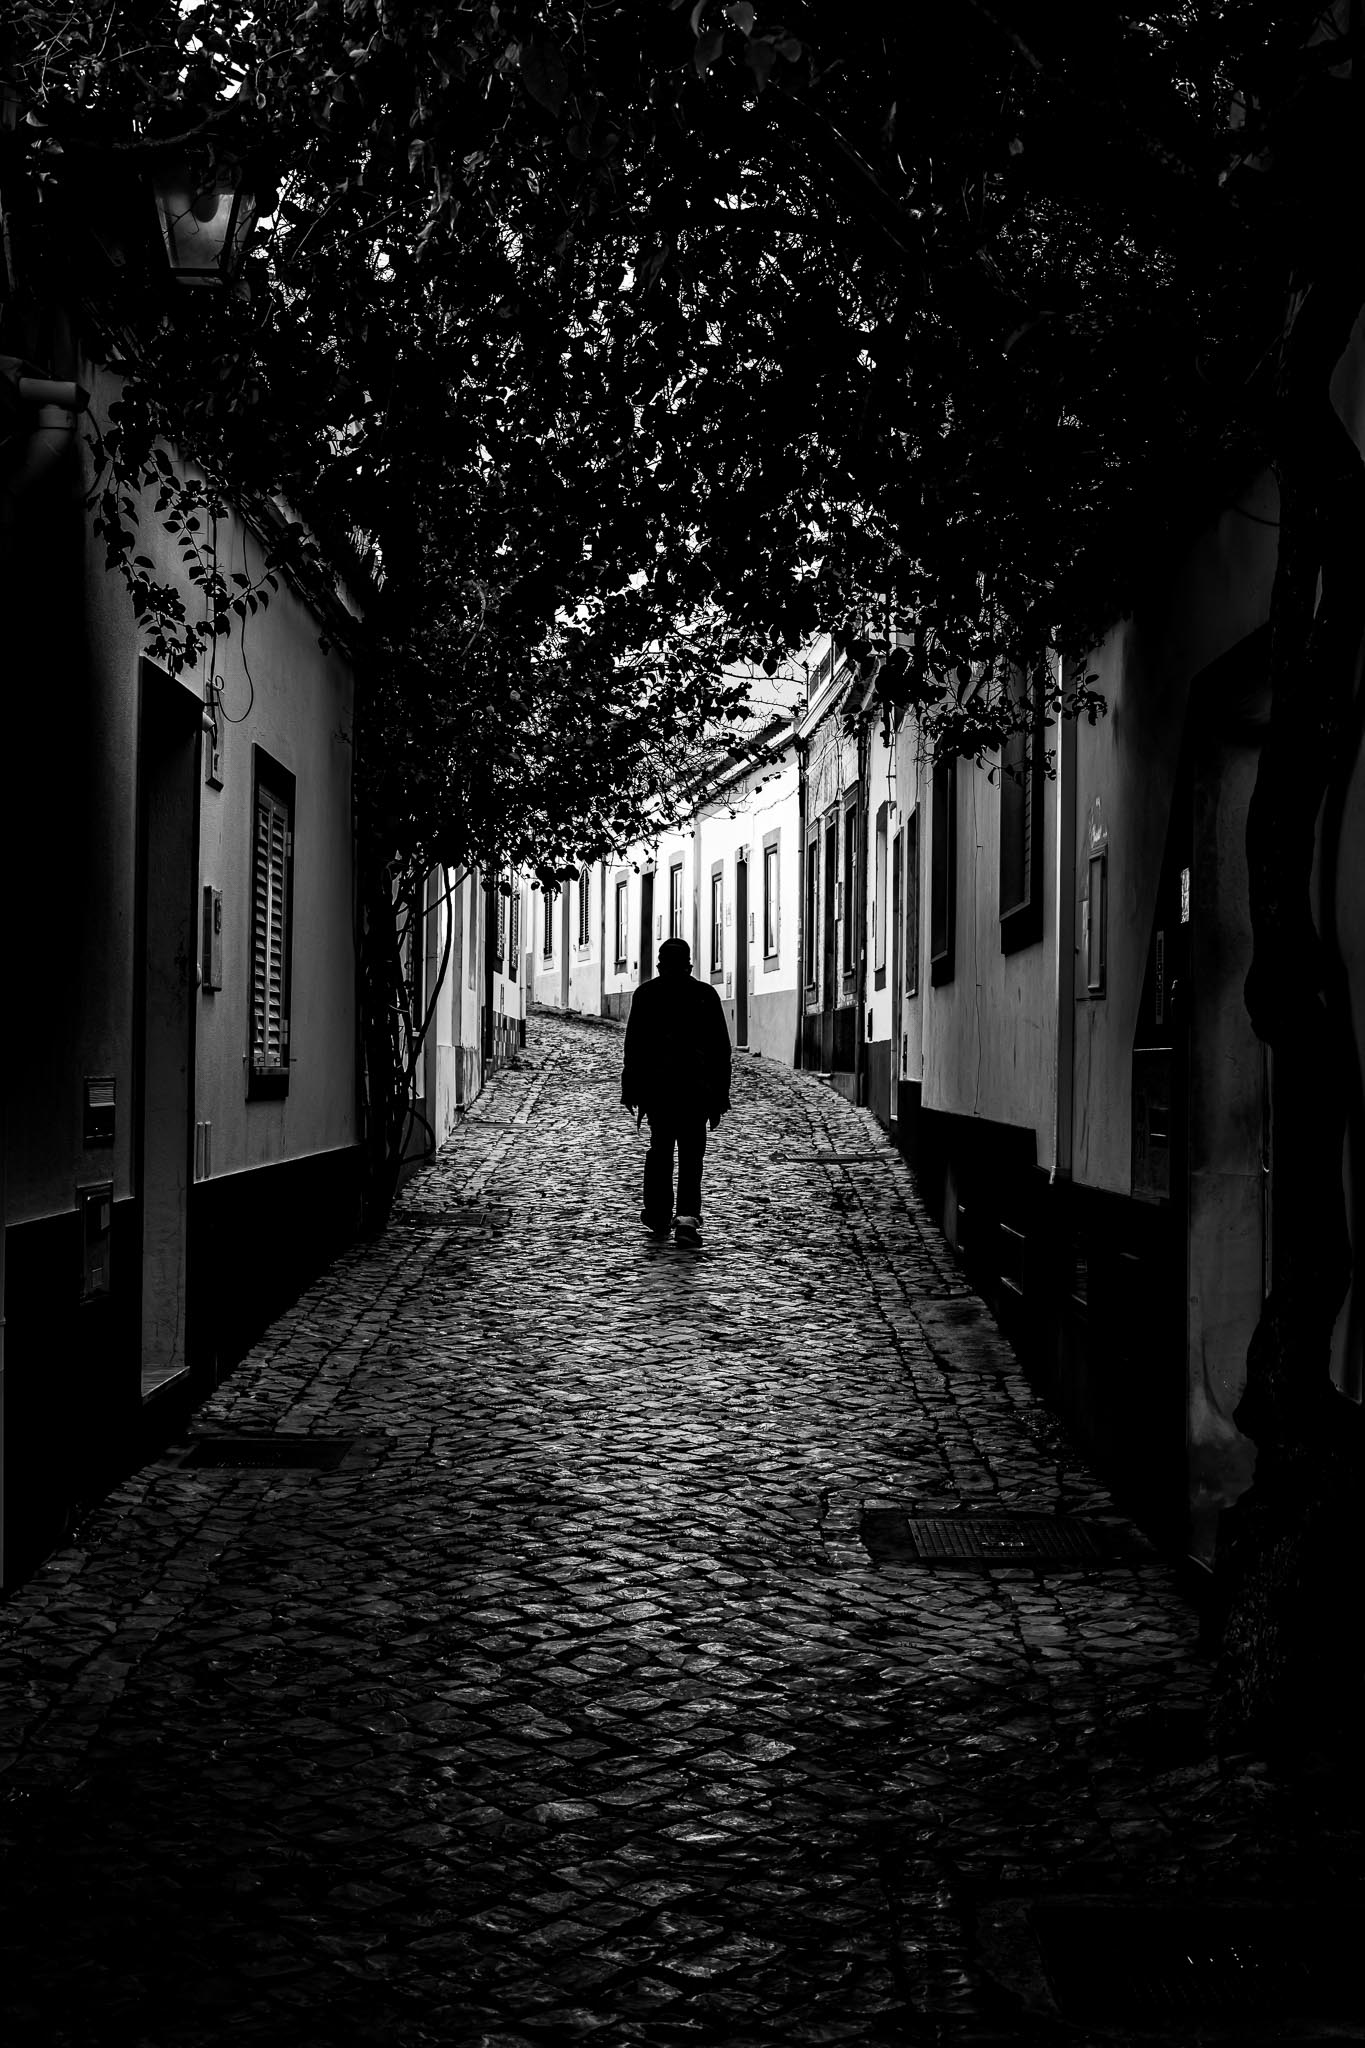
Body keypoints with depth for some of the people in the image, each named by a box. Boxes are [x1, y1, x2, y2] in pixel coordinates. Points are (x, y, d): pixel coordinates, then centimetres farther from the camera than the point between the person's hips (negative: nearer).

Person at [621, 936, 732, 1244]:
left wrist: (630, 1090, 5)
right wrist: (720, 1096, 9)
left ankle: (658, 1215, 18)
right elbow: (721, 1049, 5)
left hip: (656, 1087, 0)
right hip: (696, 1088, 0)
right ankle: (687, 1217, -15)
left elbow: (634, 1045, 0)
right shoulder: (706, 995, 5)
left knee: (660, 1151, 14)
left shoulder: (646, 994, 2)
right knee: (691, 1154, 1)